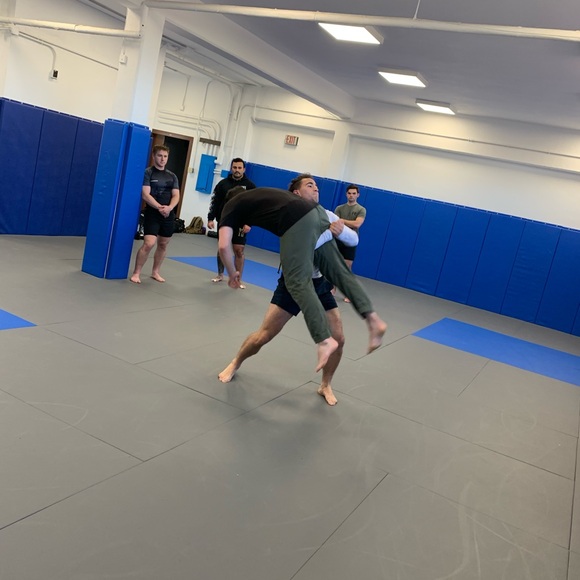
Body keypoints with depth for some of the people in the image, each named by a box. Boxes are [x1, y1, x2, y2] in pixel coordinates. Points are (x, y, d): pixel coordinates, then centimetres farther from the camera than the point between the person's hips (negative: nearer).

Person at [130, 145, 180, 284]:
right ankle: (136, 273, -3)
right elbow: (145, 195, -11)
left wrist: (169, 207, -16)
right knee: (149, 244, -16)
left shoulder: (172, 176, 12)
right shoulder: (148, 172, -2)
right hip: (152, 213, -5)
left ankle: (155, 272, 27)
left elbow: (176, 196, 5)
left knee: (163, 245, 11)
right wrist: (159, 207, -23)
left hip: (169, 215, 5)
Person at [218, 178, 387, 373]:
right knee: (338, 272, 9)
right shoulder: (254, 195, 37)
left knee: (298, 283, -8)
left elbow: (224, 245, 4)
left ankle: (324, 340, -19)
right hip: (316, 212, 8)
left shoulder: (230, 207, 17)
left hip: (298, 222, -7)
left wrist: (232, 273, 19)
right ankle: (372, 318, -1)